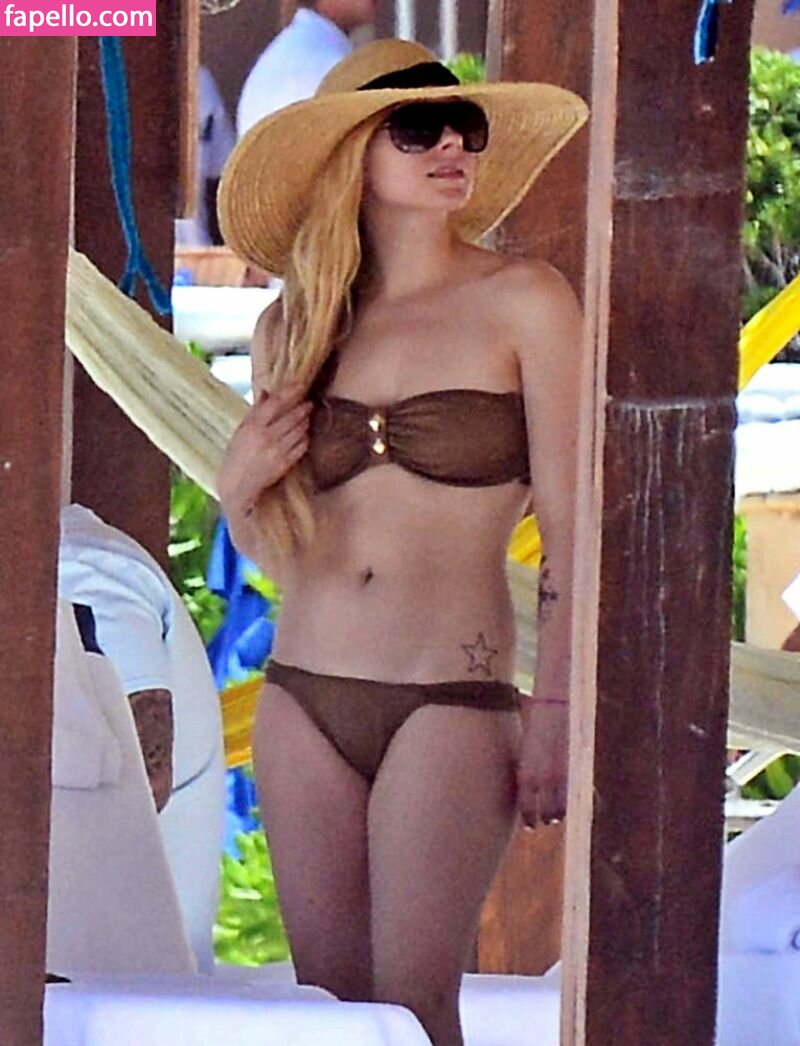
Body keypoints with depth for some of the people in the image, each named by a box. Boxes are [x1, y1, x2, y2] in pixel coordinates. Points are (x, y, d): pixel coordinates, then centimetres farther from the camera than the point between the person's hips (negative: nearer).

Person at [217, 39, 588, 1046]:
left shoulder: (522, 303, -1)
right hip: (303, 699, 4)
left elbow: (568, 521, -3)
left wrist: (555, 710, -9)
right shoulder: (293, 328, 10)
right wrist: (240, 483, -3)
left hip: (450, 704, -4)